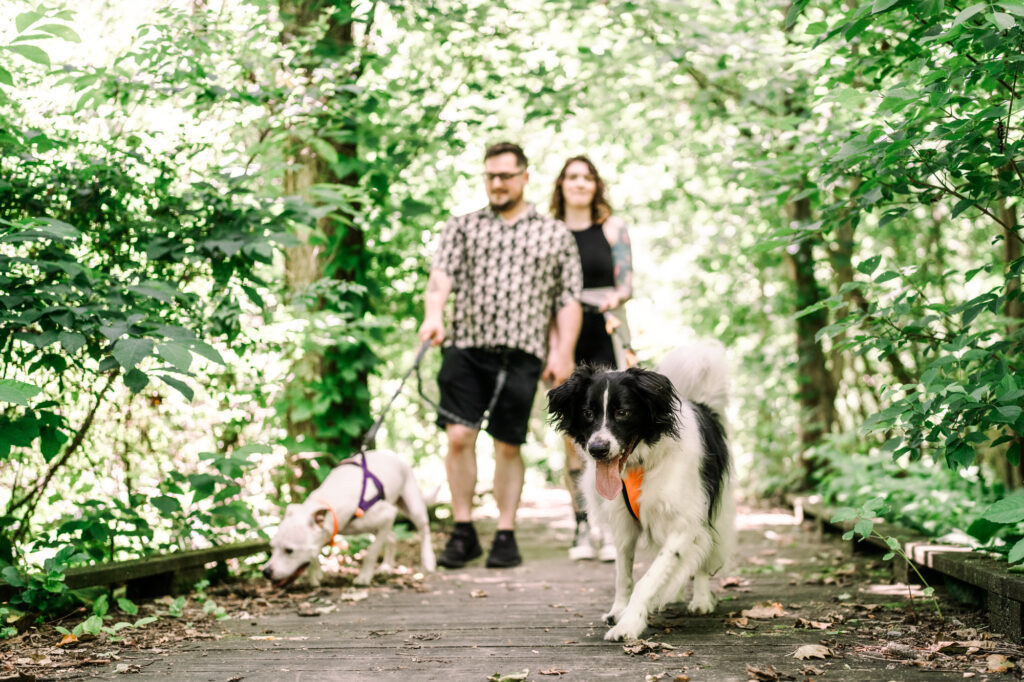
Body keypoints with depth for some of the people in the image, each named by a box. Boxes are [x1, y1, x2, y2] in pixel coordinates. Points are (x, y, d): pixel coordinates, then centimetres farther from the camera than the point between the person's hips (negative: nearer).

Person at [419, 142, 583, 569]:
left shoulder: (555, 234, 14)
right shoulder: (463, 227, 15)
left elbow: (568, 299, 11)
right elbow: (441, 275, -1)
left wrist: (564, 353, 1)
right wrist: (433, 316, -20)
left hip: (523, 352, -1)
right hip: (465, 346, 1)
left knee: (508, 445, 2)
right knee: (459, 436, -8)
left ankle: (506, 536, 12)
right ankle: (463, 532, 4)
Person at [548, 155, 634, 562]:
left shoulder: (612, 227, 8)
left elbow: (626, 282, 3)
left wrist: (615, 298, -19)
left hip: (605, 336, -1)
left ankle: (611, 529, -8)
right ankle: (582, 528, 8)